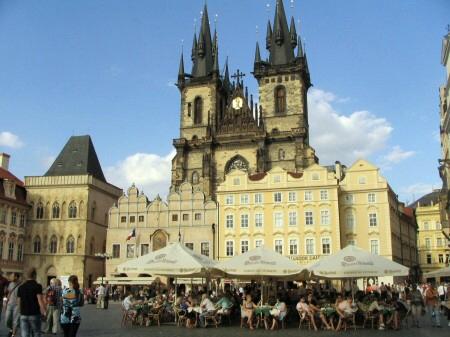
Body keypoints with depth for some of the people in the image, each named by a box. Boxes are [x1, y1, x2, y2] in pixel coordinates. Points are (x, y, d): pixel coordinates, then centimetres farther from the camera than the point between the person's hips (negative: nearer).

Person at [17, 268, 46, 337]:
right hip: (34, 314, -4)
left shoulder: (21, 287, 7)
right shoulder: (37, 286, -8)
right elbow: (40, 300, -16)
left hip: (23, 315, 4)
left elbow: (19, 302, 12)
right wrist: (44, 312, -9)